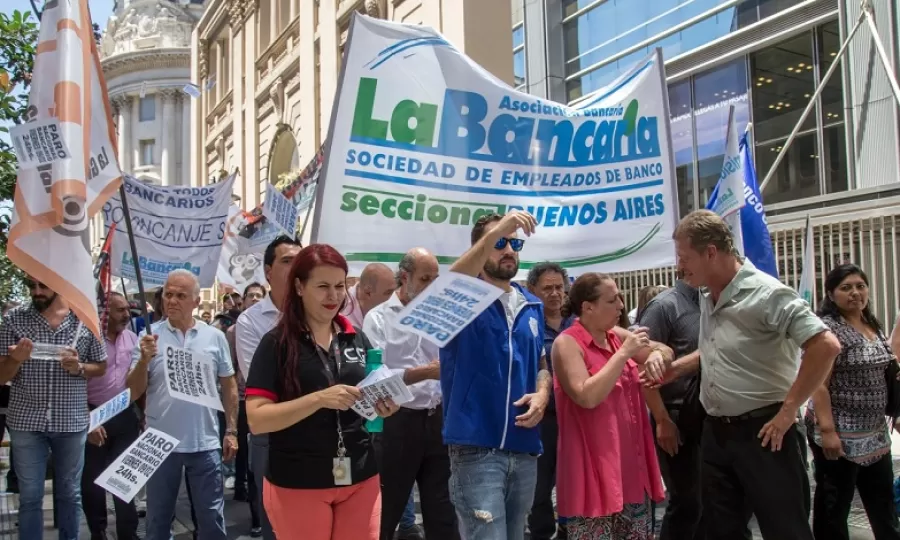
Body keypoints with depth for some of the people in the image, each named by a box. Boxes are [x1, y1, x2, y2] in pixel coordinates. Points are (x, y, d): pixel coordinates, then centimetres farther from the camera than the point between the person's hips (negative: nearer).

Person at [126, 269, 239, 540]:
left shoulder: (215, 337, 2)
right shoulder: (150, 336, -1)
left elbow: (229, 387, 8)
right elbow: (134, 391, -2)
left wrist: (232, 431, 4)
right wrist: (144, 360, -19)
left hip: (205, 443, 0)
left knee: (211, 517, 8)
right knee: (158, 517, 14)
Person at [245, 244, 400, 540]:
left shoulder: (357, 339, 5)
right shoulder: (277, 343, -7)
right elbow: (256, 419, -14)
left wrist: (383, 406, -7)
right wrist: (319, 398, -26)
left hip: (361, 480, 4)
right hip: (297, 485, -4)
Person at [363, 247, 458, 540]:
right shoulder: (378, 318, -5)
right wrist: (426, 372, -24)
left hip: (437, 420, 4)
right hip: (398, 422, -4)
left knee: (442, 510, 10)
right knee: (386, 509, 9)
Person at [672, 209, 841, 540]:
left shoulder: (765, 294, -18)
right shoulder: (707, 297, 8)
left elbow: (826, 346, -24)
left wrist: (787, 412, -20)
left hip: (760, 433, -8)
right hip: (715, 433, 8)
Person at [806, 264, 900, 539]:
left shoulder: (873, 326, 10)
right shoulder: (826, 328, -14)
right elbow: (818, 383, -20)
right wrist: (827, 430, -25)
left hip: (875, 434, 8)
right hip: (840, 434, -8)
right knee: (834, 506, 4)